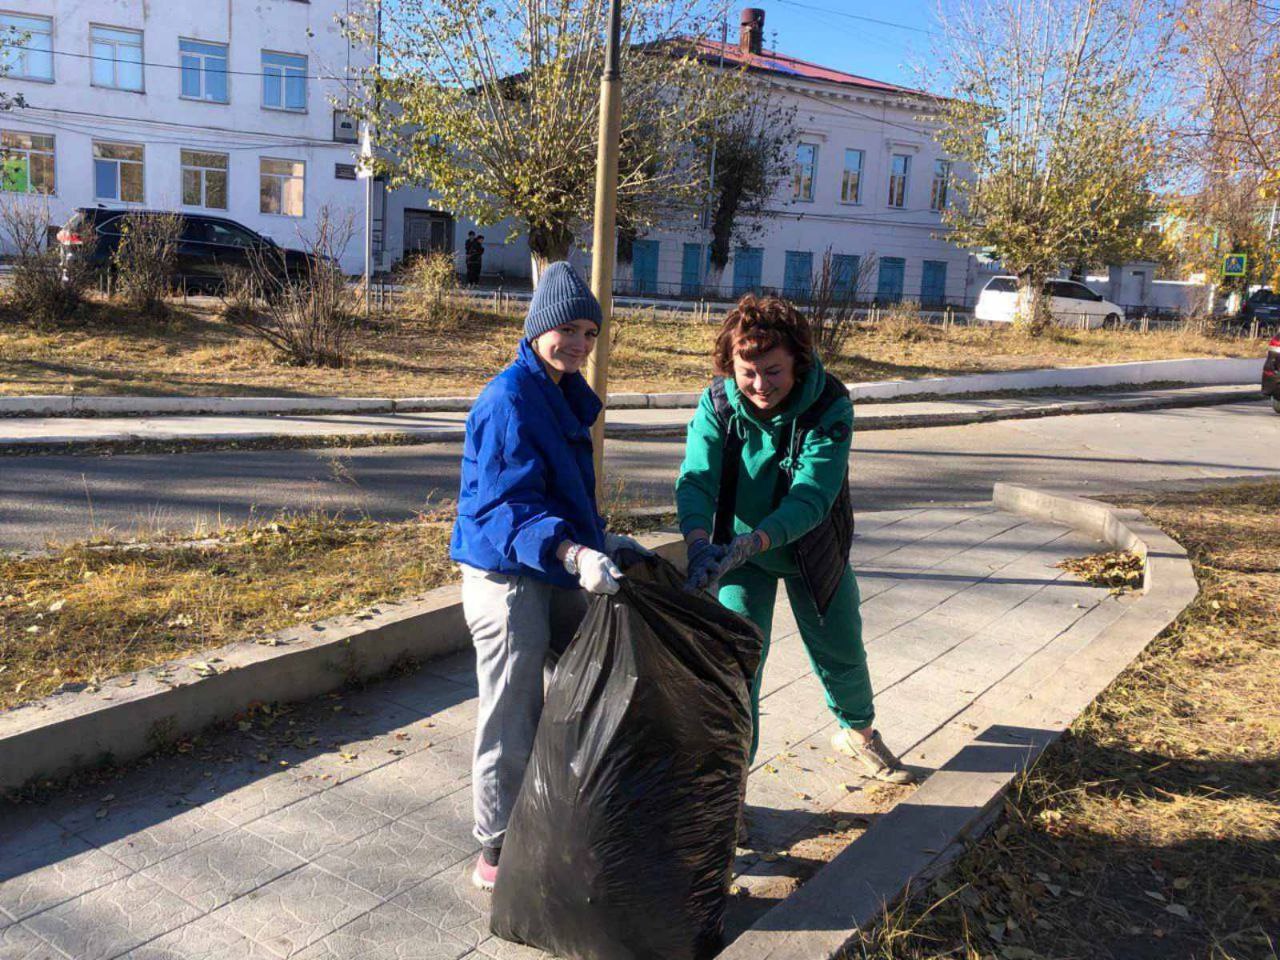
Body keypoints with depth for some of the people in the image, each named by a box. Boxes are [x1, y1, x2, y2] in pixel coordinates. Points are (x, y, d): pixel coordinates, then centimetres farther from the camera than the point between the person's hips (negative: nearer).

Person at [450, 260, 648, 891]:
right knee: (512, 722, 2)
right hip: (508, 579, -10)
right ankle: (497, 851, 20)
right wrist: (574, 553, -41)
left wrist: (602, 541, 18)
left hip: (560, 575, 10)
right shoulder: (509, 400, -20)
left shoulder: (565, 395, 10)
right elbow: (505, 507, -29)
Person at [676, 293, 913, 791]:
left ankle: (857, 731, 49)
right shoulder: (718, 402, -21)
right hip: (736, 550, 0)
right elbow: (696, 477, -32)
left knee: (841, 652, 18)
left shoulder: (830, 405, -27)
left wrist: (746, 546, -49)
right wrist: (699, 542, -52)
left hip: (812, 547, 1)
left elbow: (811, 497, -35)